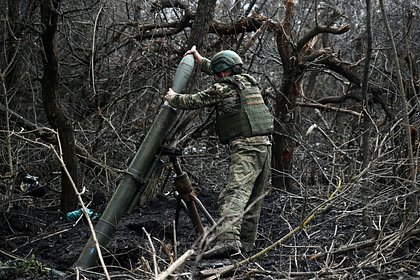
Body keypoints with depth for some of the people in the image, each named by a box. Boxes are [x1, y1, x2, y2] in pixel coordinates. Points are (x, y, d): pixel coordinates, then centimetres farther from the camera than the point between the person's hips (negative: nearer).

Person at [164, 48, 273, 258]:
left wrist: (172, 98, 25)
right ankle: (246, 241, 21)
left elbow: (193, 102, 5)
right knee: (254, 197, 14)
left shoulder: (222, 89, -3)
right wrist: (201, 61, 48)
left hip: (244, 148, -8)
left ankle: (228, 239, -35)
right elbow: (227, 75, 40)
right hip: (265, 145, 8)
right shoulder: (249, 82, 20)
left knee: (234, 193, -19)